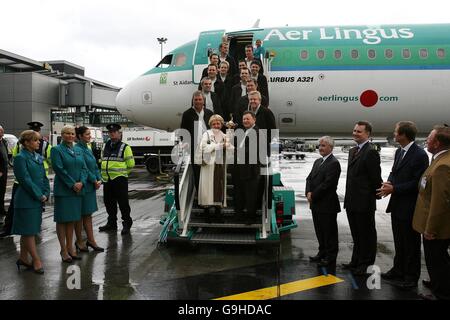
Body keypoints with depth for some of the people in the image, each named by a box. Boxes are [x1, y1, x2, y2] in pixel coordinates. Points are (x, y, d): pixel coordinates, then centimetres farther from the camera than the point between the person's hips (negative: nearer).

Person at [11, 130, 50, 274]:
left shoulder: (38, 157, 12)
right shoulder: (20, 158, -11)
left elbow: (44, 177, 13)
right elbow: (25, 180, -16)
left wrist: (46, 194, 1)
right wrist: (40, 196, -14)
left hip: (38, 199, 8)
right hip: (26, 200, -8)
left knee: (27, 231, 15)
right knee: (29, 231, 1)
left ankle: (23, 258, 25)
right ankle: (36, 260, 7)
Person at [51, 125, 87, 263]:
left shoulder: (78, 151, 13)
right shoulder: (57, 150, -4)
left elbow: (84, 168, 8)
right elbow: (59, 169, -13)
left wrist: (81, 182, -9)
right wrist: (72, 184, -16)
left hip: (78, 190, 6)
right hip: (63, 190, -5)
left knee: (72, 220, 12)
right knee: (62, 220, 2)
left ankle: (70, 248, 20)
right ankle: (64, 250, 9)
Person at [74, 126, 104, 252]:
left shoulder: (88, 149, 12)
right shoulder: (77, 149, -15)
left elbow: (95, 166, 12)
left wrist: (99, 179, -1)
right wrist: (94, 180, -12)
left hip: (91, 186, 8)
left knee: (88, 214, 12)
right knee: (80, 215, 4)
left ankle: (91, 240, 19)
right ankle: (79, 242, 16)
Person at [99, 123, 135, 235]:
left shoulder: (125, 147, -5)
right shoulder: (105, 146, 14)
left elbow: (130, 164, -4)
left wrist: (121, 171, 2)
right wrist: (106, 171, 16)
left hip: (119, 180, -6)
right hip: (107, 179, 6)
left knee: (123, 202, -2)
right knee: (109, 202, 14)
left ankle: (127, 224, 9)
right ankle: (111, 223, 28)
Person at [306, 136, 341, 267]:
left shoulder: (334, 163, -13)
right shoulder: (317, 162, 15)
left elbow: (327, 183, -20)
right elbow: (309, 178, 13)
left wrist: (313, 195, -14)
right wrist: (308, 192, -4)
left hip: (327, 205, -8)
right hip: (316, 203, 8)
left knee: (329, 231, 3)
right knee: (319, 230, 18)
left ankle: (330, 257, 14)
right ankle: (322, 253, 31)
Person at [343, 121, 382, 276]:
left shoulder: (371, 152, -16)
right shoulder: (353, 151, 12)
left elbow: (376, 178, -16)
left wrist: (376, 196, -9)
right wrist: (348, 198, 15)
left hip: (364, 203, -9)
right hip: (352, 202, 9)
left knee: (367, 234, 7)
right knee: (356, 234, 19)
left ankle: (366, 265, 20)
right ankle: (356, 261, 33)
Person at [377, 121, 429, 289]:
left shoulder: (419, 155, -17)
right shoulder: (399, 152, 9)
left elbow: (417, 182, -20)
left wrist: (394, 188, -20)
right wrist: (389, 183, -6)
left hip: (410, 207, -8)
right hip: (397, 205, 8)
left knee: (411, 243, 7)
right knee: (399, 242, 19)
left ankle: (411, 277, 20)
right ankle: (398, 271, 34)